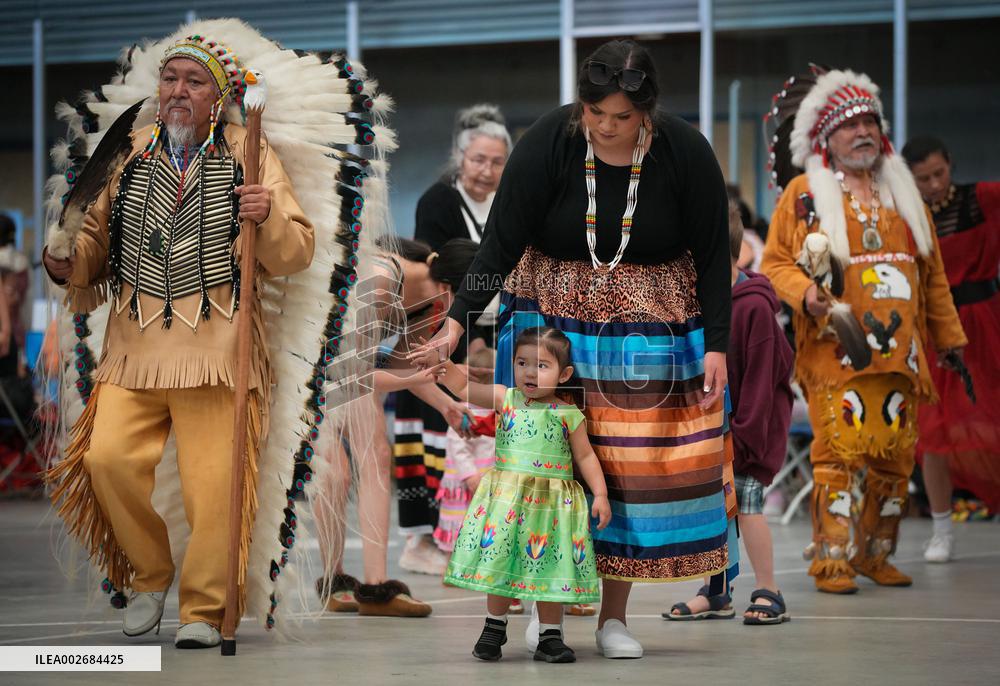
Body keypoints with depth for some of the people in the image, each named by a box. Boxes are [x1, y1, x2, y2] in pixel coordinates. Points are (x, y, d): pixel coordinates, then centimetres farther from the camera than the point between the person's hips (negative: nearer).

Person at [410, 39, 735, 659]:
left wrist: (716, 346, -8)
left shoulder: (686, 154, -12)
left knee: (636, 461, 0)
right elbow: (502, 241, -13)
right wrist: (457, 322, -20)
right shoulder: (548, 143, -14)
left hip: (651, 329, 1)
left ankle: (614, 615, 9)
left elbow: (714, 257, -4)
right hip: (554, 319, 0)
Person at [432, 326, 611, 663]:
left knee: (548, 566, 3)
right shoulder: (506, 399, 3)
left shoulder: (569, 415, 0)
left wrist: (600, 494, -1)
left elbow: (585, 457, 6)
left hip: (552, 501, -1)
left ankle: (549, 636, 13)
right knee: (498, 559, 5)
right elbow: (465, 388, -3)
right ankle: (494, 626, 22)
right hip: (505, 496, 1)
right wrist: (447, 366, -22)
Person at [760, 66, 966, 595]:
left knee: (896, 455, 3)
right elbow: (775, 263, 2)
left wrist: (949, 336, 18)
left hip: (899, 351, 5)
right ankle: (832, 561, -10)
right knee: (840, 450, -13)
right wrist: (806, 294, -18)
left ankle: (875, 556, 13)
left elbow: (931, 273, 20)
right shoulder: (805, 192, 5)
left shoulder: (902, 191, 18)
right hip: (836, 350, -5)